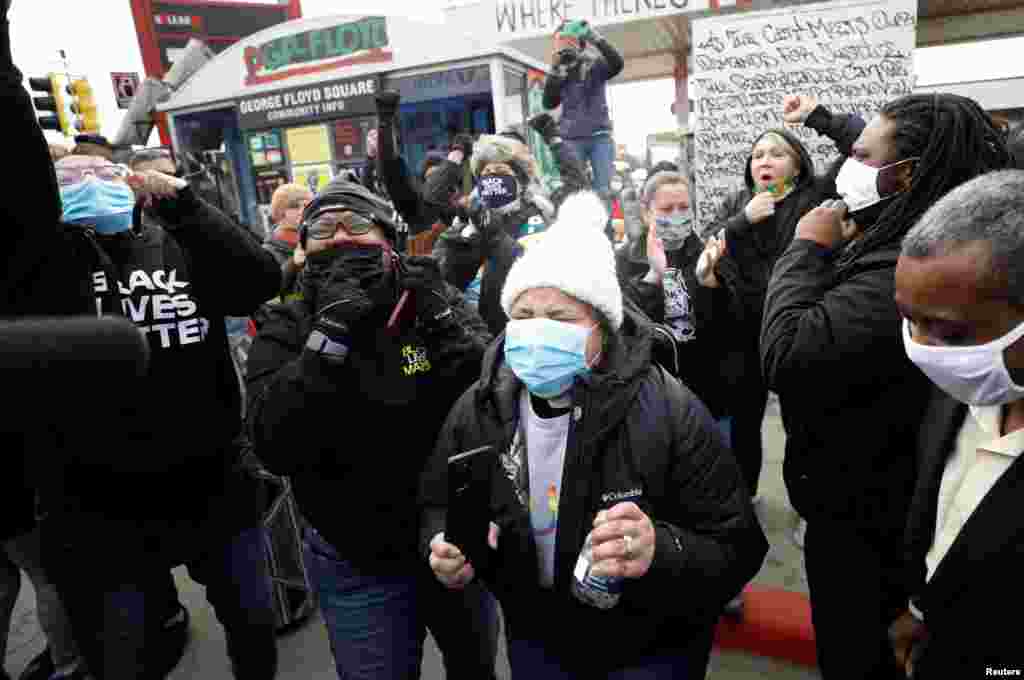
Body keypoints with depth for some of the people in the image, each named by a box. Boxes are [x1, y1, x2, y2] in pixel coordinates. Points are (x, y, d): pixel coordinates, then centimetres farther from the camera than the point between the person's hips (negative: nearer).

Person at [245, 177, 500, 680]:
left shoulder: (434, 303, -7)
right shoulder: (288, 329, -8)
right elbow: (276, 448, -23)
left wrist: (438, 315, -25)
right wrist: (332, 330, -29)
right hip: (357, 566, -1)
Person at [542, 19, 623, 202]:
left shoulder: (595, 65, 2)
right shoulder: (559, 72, 11)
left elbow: (617, 64, -17)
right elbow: (549, 104, 4)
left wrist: (597, 39, -23)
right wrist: (554, 74, -4)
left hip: (600, 137, -2)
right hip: (571, 140, 2)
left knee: (603, 189, -3)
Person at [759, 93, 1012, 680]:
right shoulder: (906, 250, 2)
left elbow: (786, 354, -35)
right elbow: (829, 335, 10)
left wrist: (809, 248, -23)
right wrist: (843, 251, -3)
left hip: (862, 517, -9)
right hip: (871, 498, 9)